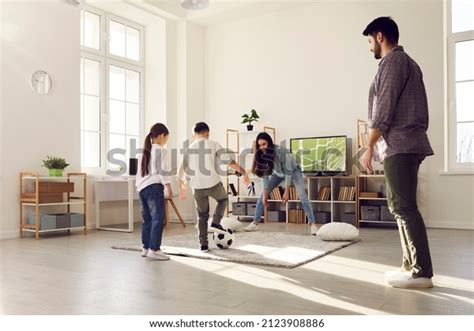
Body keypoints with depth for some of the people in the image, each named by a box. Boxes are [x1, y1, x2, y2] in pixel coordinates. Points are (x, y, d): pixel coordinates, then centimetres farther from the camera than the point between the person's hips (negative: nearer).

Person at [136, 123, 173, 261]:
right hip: (154, 187, -8)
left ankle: (146, 248, 20)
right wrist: (169, 187, -5)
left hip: (142, 188, 8)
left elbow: (139, 172, 20)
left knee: (147, 219, 15)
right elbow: (164, 171, -9)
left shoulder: (144, 152, 20)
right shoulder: (162, 151, -3)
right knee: (158, 219, -7)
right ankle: (154, 249, -9)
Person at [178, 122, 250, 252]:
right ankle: (216, 223, 10)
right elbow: (229, 161, -9)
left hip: (197, 187, 3)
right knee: (223, 199, 30)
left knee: (202, 216, 20)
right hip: (213, 184, -3)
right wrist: (244, 173, -3)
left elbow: (182, 172, 16)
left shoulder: (189, 149, 10)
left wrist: (182, 187, 31)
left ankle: (203, 245, 17)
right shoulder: (213, 144, 1)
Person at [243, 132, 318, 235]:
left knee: (302, 195, -23)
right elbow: (264, 174, -16)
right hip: (278, 173, 5)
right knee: (262, 194, -2)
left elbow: (289, 172, -31)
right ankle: (255, 223, 5)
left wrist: (286, 192, -29)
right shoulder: (261, 155, -21)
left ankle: (312, 224, -20)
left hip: (293, 170, -5)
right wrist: (265, 195, -17)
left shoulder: (281, 151, -37)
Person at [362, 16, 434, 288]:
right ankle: (411, 266, 15)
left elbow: (384, 109, -14)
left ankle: (421, 272, -6)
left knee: (405, 207, -9)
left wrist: (370, 146, -10)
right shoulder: (407, 61, 24)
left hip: (399, 145, -10)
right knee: (400, 205, 11)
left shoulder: (393, 60, -6)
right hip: (407, 144, 10)